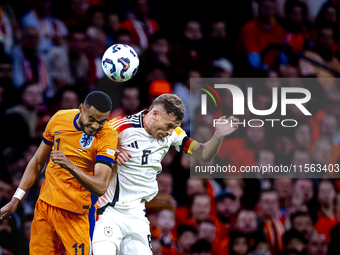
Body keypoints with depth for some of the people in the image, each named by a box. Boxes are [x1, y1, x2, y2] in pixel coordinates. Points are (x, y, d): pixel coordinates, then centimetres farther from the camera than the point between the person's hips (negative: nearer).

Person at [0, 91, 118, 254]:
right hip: (44, 204, 4)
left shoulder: (107, 135, -15)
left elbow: (100, 188, -24)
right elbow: (38, 162, 13)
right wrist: (16, 199, 11)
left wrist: (70, 166, -38)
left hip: (74, 215, -4)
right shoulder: (59, 119, -1)